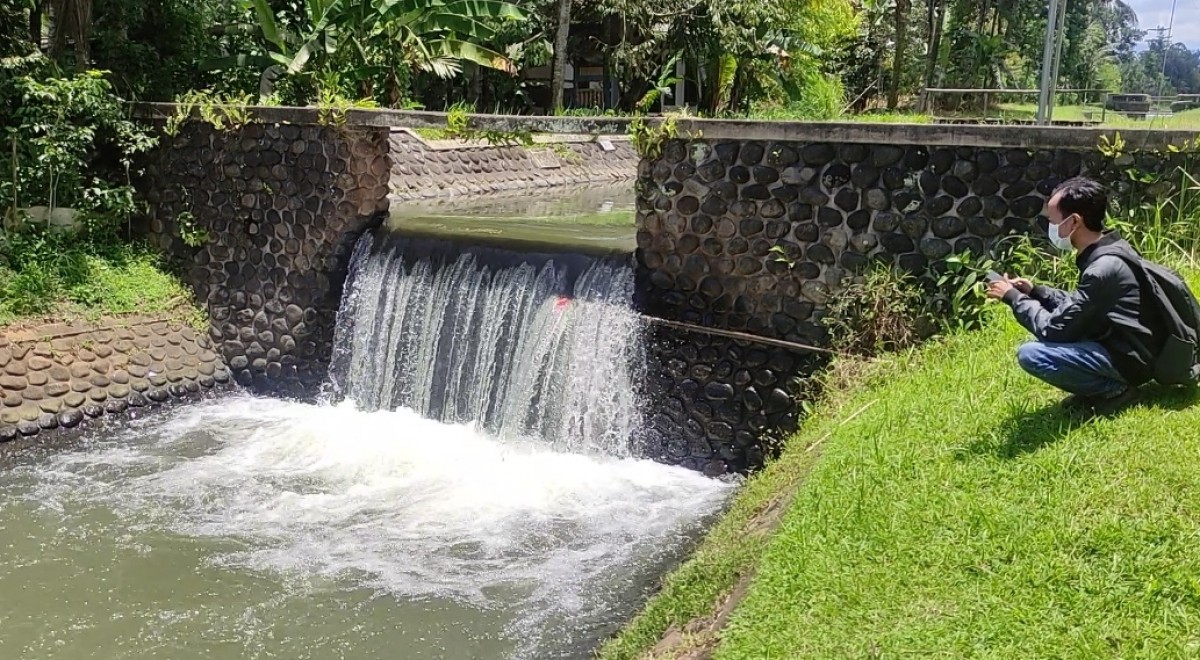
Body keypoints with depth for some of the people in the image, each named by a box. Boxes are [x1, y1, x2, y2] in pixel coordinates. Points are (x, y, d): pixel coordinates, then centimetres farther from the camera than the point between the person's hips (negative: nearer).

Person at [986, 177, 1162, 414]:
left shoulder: (1103, 268, -26)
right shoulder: (1109, 247, 4)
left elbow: (1054, 329, -21)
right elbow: (1075, 305, 17)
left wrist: (1014, 296, -9)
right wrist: (1035, 291, 5)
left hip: (1129, 358, -10)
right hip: (1122, 344, 10)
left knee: (1030, 354, -23)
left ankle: (1113, 389, -6)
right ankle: (1111, 382, 11)